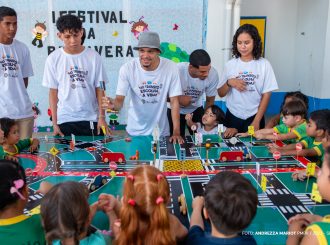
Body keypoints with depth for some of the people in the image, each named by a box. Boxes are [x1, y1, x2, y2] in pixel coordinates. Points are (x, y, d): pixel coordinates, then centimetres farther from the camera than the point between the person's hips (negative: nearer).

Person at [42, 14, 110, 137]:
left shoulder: (93, 56, -3)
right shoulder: (53, 59, -1)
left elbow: (99, 89, 1)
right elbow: (53, 92, 3)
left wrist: (102, 117, -5)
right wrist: (54, 123, 0)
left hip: (90, 119, 0)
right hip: (64, 120, 0)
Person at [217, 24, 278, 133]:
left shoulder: (264, 64, -4)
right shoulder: (230, 64, 1)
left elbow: (266, 95, -3)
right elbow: (220, 93, 6)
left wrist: (256, 121, -8)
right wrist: (229, 83, -13)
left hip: (254, 117, -1)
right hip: (233, 117, 1)